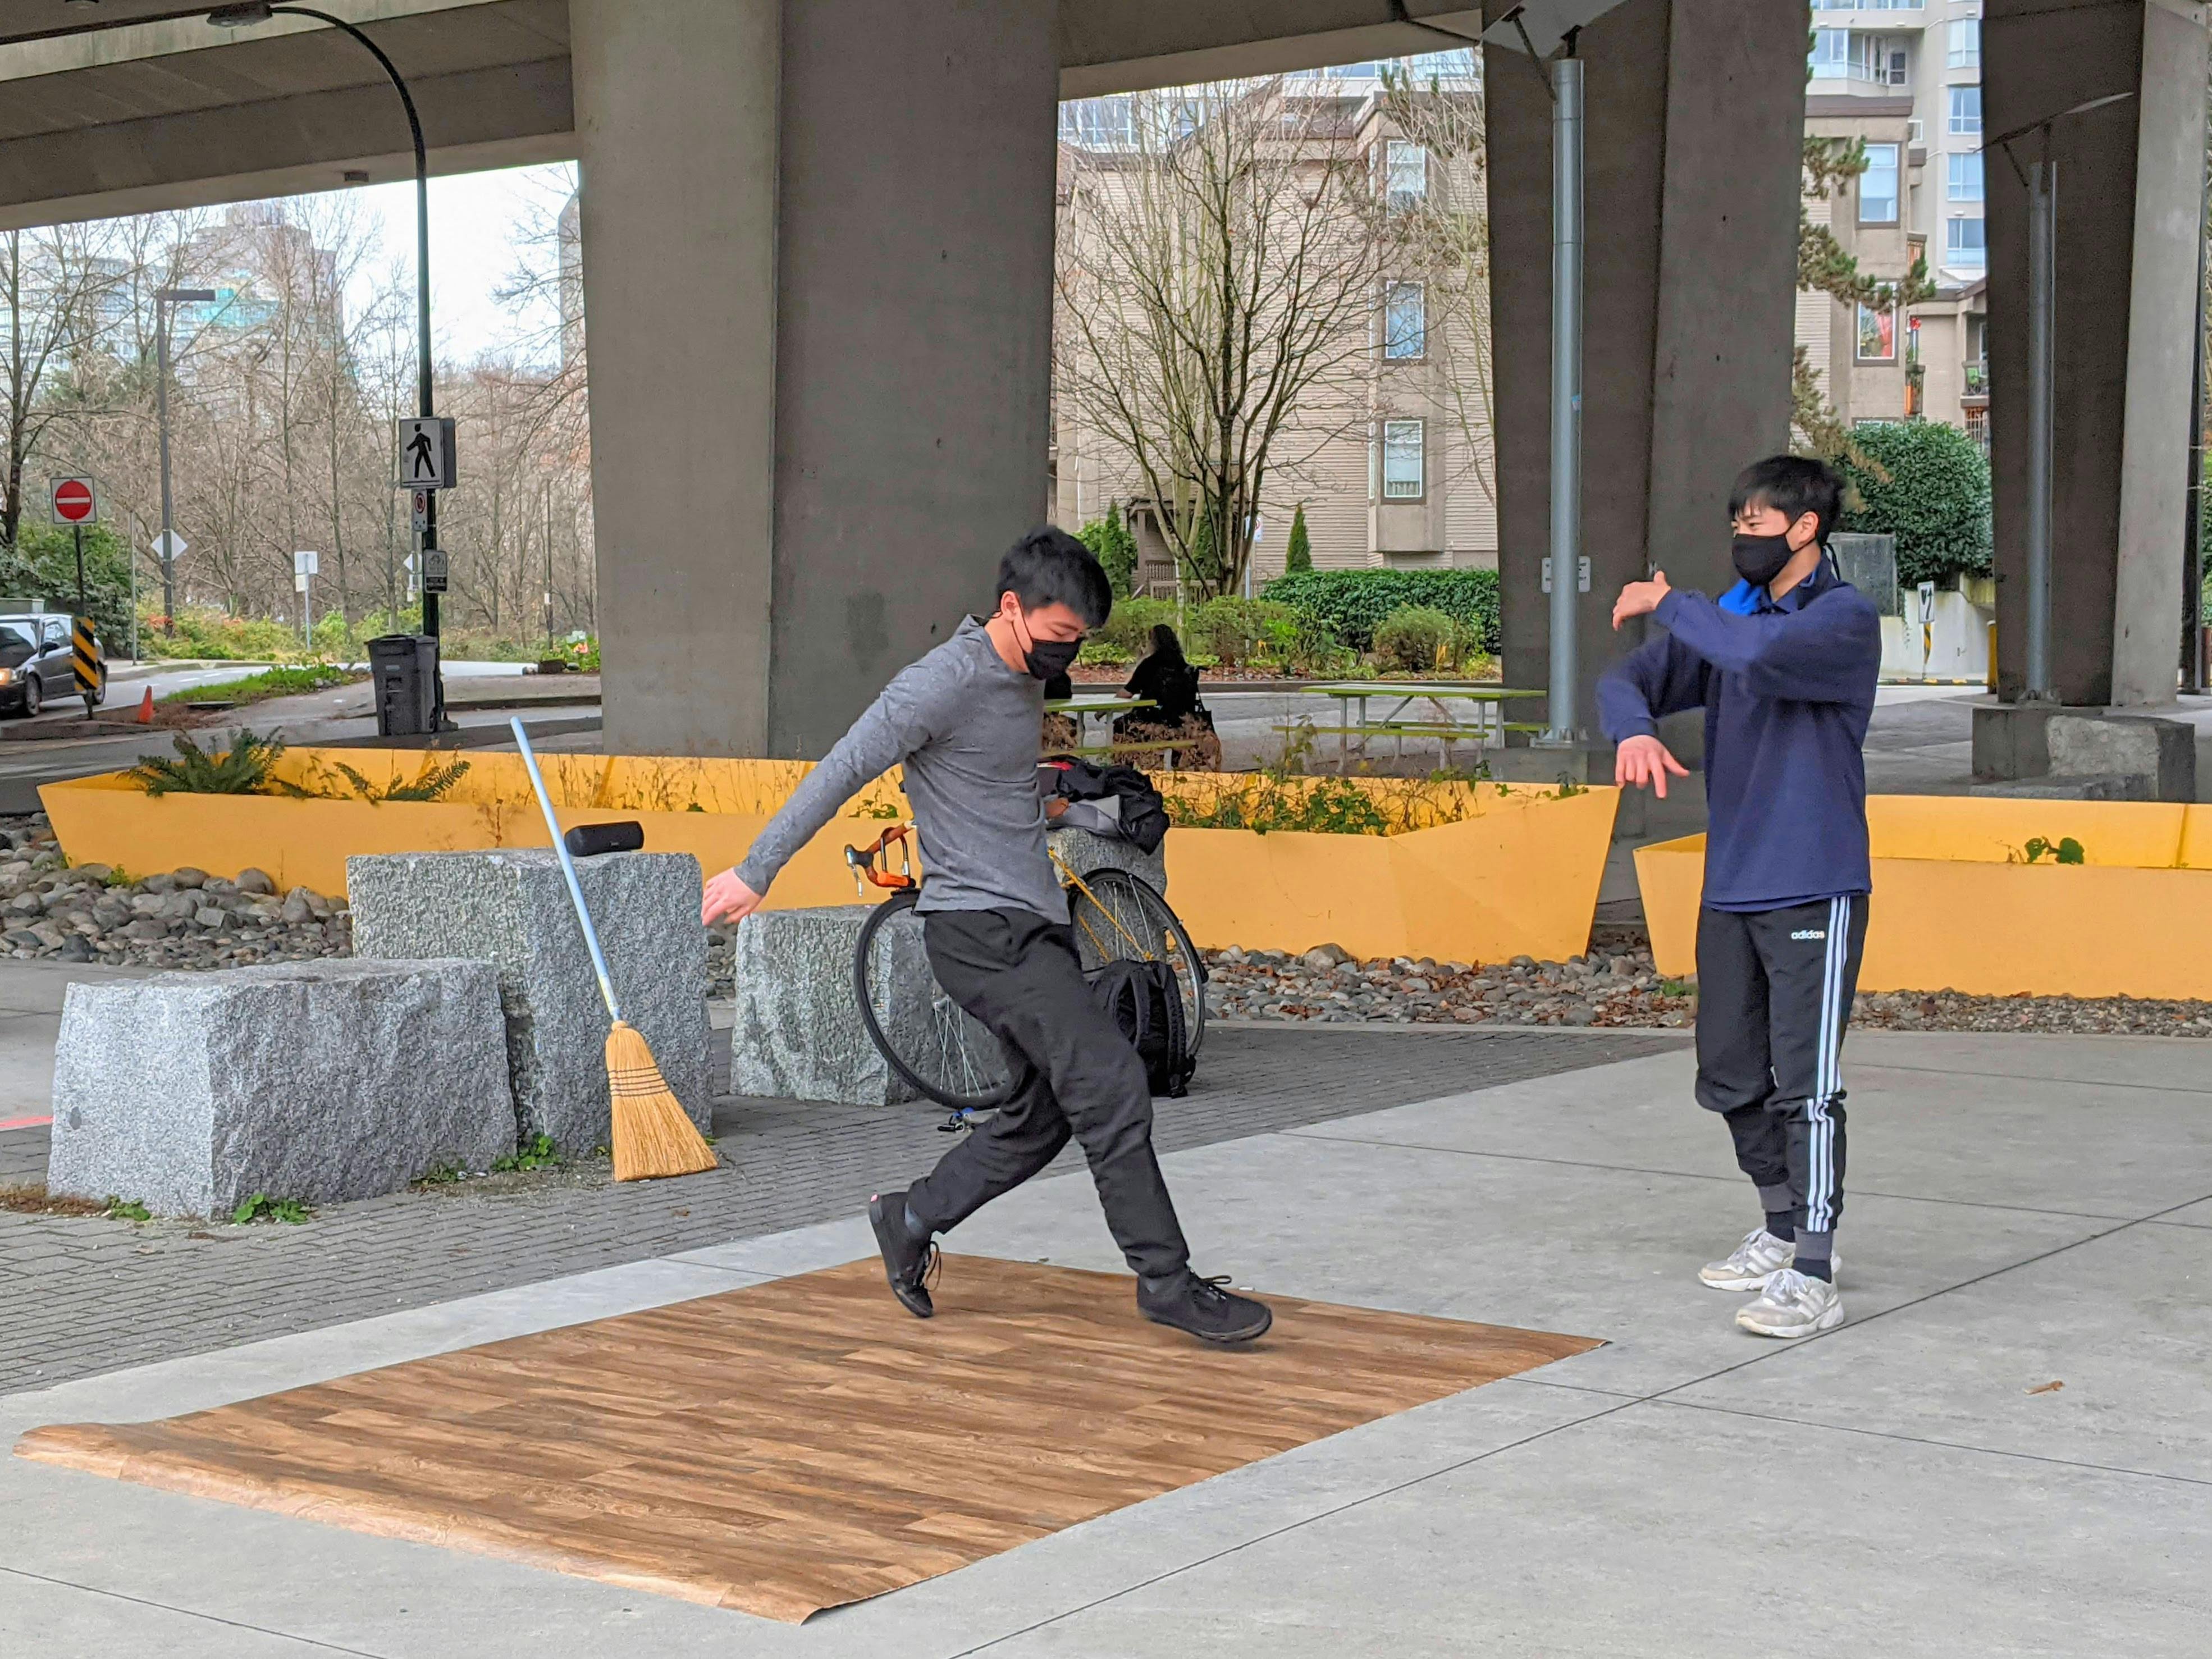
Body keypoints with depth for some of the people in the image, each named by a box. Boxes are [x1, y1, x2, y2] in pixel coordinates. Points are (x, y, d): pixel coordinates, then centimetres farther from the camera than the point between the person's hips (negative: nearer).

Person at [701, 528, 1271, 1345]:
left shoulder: (1025, 679, 13)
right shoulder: (945, 682, -15)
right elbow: (841, 771, -14)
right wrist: (756, 871, -12)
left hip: (1036, 926, 9)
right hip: (981, 931, -9)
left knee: (1046, 1112, 10)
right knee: (1112, 1081, -14)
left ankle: (911, 1219, 25)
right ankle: (1165, 1280, -7)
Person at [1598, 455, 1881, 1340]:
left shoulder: (1845, 618, -10)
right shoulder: (1731, 613, 11)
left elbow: (1761, 654, -30)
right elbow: (1627, 678, 8)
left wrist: (1669, 602, -15)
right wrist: (1634, 728, -16)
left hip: (1814, 891, -7)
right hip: (1731, 890, 8)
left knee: (1806, 1084, -10)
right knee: (1730, 1077, 14)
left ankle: (1813, 1279, -7)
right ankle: (1784, 1229, 32)